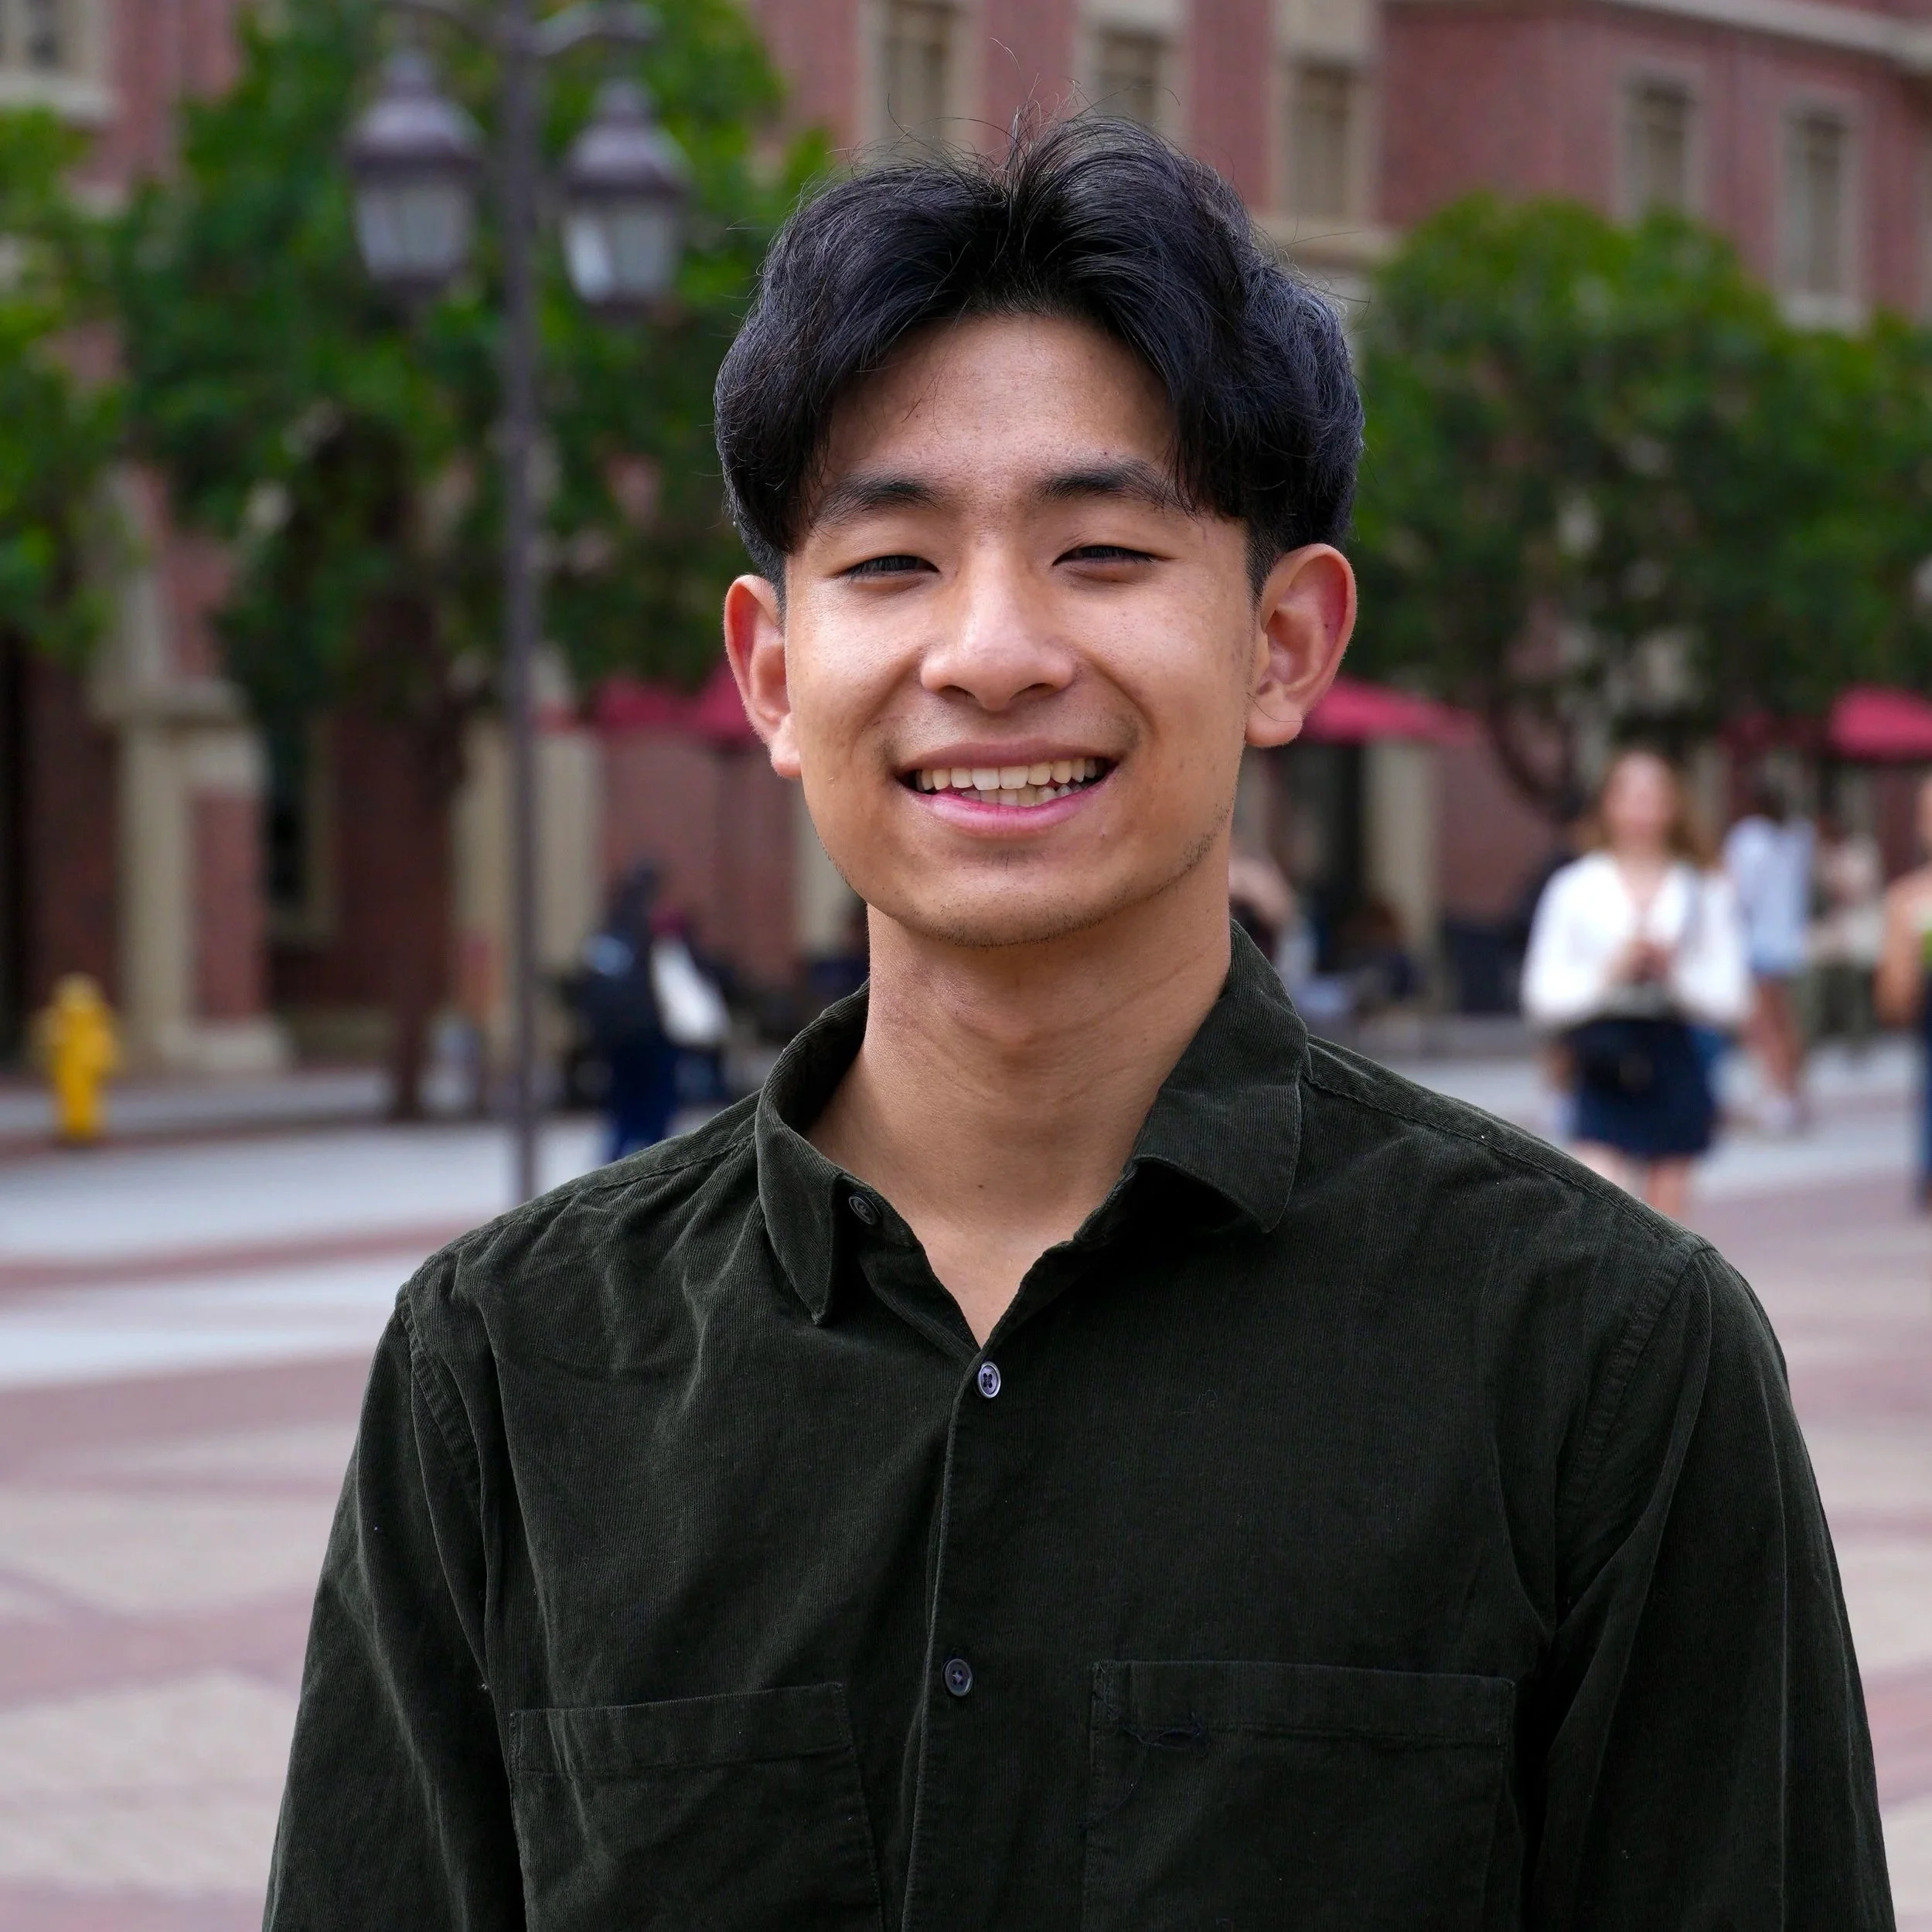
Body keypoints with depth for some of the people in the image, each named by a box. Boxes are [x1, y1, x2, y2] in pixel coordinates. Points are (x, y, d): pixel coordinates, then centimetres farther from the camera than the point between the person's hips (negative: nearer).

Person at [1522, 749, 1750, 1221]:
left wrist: (1675, 974, -14)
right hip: (1604, 1076, -2)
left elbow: (1732, 1001, 1)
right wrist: (1609, 974, -15)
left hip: (1672, 1070, 2)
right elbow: (1542, 1000, -1)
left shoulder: (1705, 893, 5)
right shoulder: (1574, 889, 2)